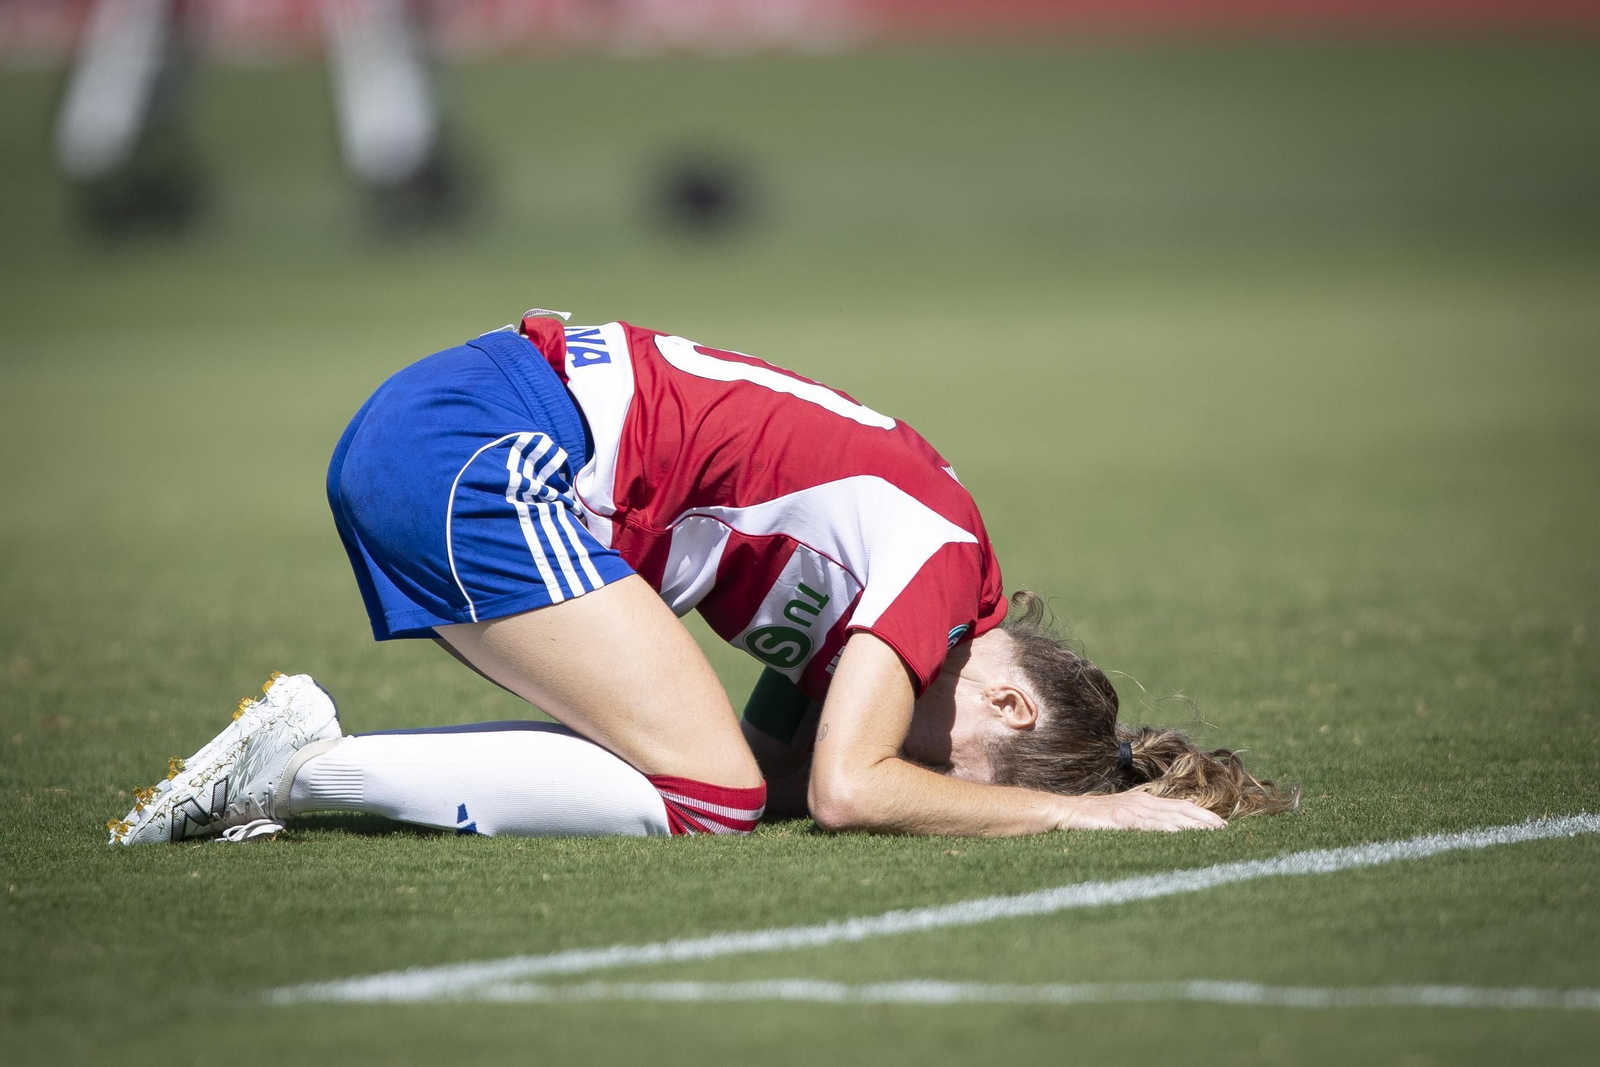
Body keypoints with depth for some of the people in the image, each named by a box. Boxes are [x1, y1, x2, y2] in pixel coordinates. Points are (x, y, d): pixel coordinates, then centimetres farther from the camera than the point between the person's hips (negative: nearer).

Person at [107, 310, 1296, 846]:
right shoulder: (938, 549, -10)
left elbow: (791, 759, 16)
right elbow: (847, 789, -16)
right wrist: (1083, 810, -8)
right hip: (484, 447, -9)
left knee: (719, 764, 5)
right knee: (710, 790, -9)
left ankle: (293, 764, 1)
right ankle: (309, 767, -11)